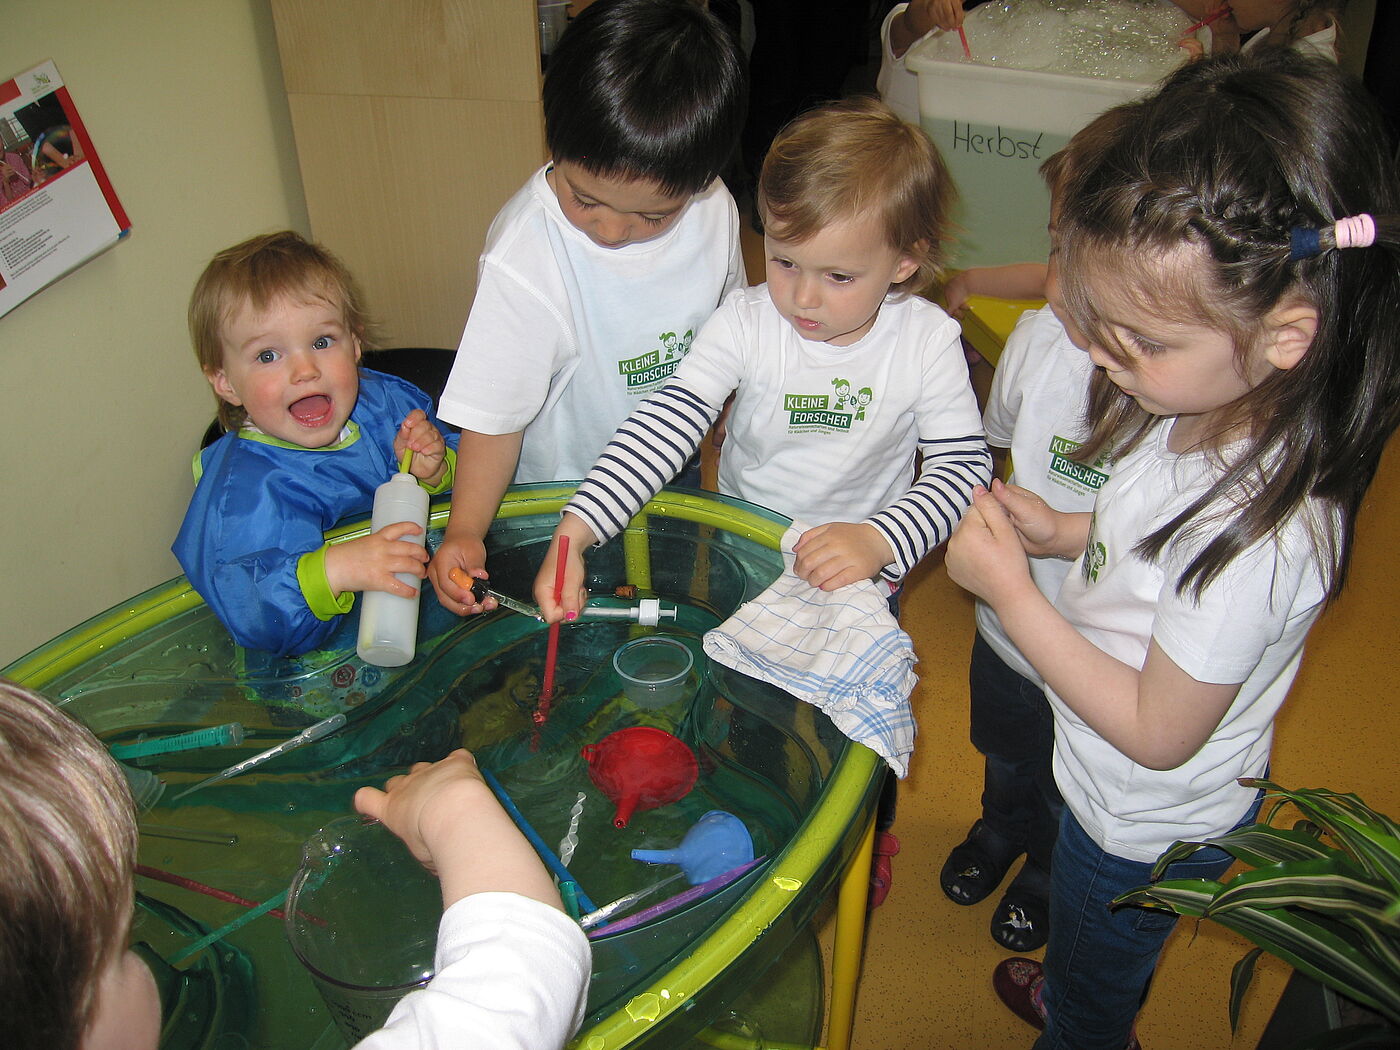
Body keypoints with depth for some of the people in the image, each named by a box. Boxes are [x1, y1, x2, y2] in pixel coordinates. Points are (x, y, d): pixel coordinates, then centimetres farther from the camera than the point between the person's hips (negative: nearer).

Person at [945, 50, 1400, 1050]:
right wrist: (1066, 532, -13)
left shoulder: (1257, 534, -42)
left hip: (1144, 829, -7)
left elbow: (1158, 733, -29)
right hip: (1125, 794, 7)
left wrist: (1012, 591, -28)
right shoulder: (1211, 412, -17)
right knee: (1105, 967, 39)